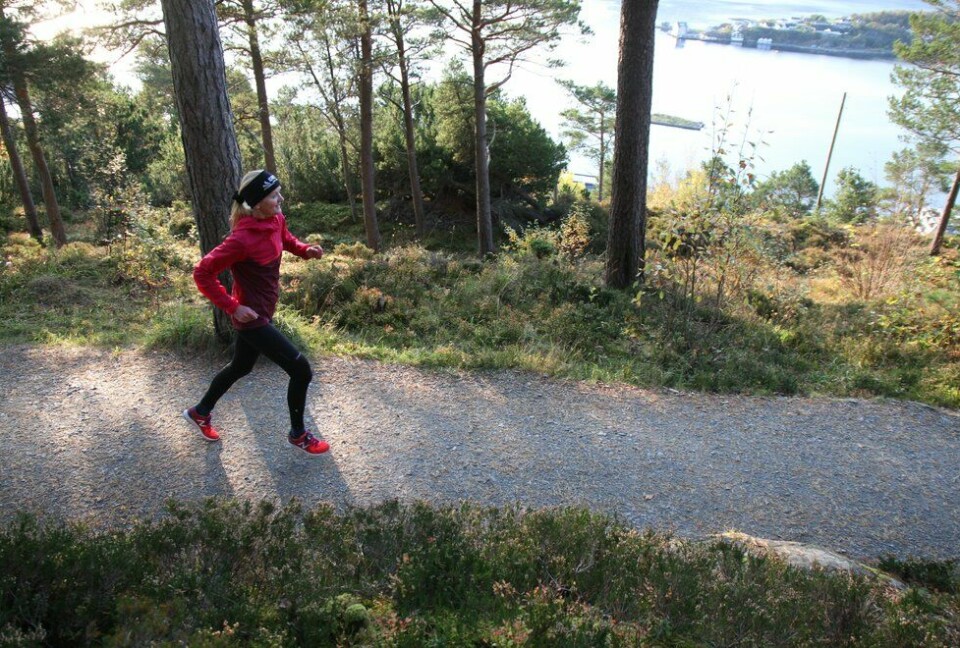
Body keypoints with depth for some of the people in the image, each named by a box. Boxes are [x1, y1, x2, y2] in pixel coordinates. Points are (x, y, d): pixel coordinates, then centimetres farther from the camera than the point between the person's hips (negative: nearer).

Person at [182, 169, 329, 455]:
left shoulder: (276, 220, -5)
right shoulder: (242, 239, -28)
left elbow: (286, 239, 19)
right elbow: (202, 273, -23)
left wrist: (305, 250, -1)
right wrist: (232, 307, -22)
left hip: (265, 310, 9)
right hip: (251, 317, -9)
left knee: (241, 367, 27)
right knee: (301, 370, -7)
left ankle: (200, 412, 50)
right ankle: (298, 434, 15)